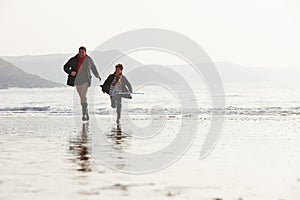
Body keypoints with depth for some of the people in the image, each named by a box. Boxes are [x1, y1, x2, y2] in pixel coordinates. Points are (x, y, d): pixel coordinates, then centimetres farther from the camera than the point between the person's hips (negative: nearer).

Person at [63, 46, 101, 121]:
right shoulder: (74, 60, -2)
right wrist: (70, 72, -15)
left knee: (83, 96, -19)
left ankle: (84, 115, -21)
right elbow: (65, 67, 4)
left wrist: (97, 76, 27)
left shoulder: (89, 60, -1)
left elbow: (93, 67, 17)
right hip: (77, 81, 3)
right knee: (82, 97, 13)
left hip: (85, 81, -3)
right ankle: (87, 113, 27)